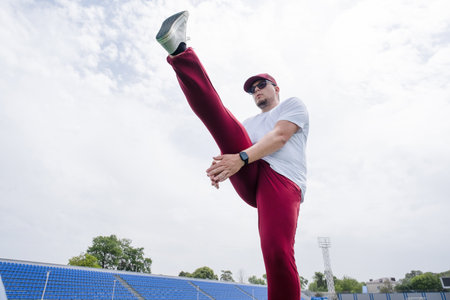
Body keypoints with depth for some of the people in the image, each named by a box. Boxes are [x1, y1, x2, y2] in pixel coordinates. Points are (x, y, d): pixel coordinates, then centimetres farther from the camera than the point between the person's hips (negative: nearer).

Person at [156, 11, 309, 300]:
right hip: (249, 177, 4)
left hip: (283, 180, -3)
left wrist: (241, 158, -19)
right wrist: (222, 165, -9)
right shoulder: (249, 123, 35)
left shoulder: (293, 104, 19)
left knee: (277, 253, -28)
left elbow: (279, 137, -2)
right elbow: (233, 144, 17)